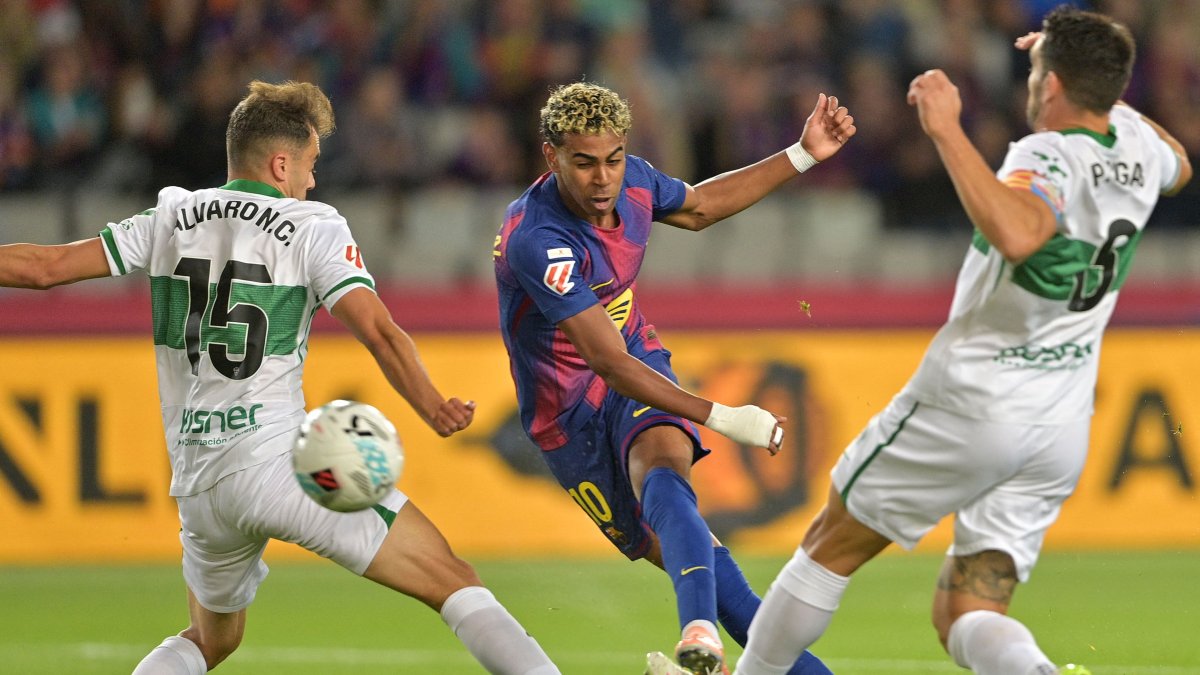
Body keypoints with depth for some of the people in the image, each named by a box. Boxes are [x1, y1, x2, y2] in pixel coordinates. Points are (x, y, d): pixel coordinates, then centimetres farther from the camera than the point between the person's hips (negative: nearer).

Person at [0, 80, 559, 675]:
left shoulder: (171, 219, 11)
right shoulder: (312, 228, 0)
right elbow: (379, 332, -12)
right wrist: (433, 410, -4)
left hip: (198, 486, 5)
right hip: (280, 459, -5)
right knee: (454, 584, -3)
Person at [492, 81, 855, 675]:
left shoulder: (630, 179, -9)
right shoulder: (537, 241, -31)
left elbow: (698, 207, 17)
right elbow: (608, 362, -31)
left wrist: (803, 155, 13)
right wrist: (720, 418, -34)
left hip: (641, 366, 3)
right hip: (570, 411, -3)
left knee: (662, 475, -30)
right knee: (673, 551, -7)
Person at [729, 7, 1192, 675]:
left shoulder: (1049, 157, -19)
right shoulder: (1136, 149, 5)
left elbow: (1017, 235, -43)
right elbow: (1180, 167, 32)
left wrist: (947, 130, -37)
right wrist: (1099, 83, 35)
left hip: (973, 404, -7)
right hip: (1063, 430, 7)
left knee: (832, 546, 13)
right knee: (966, 614, 5)